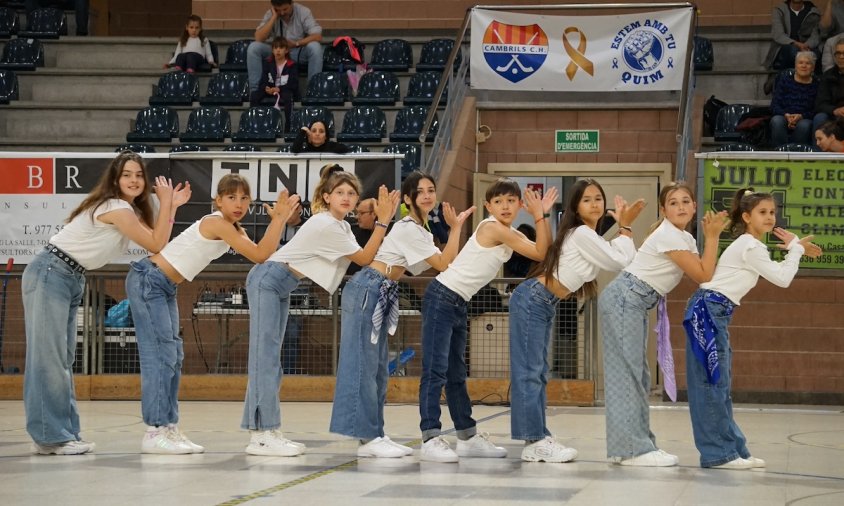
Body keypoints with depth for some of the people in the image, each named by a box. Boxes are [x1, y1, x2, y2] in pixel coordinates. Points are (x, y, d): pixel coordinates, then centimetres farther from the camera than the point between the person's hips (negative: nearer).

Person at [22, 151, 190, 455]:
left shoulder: (130, 210, 15)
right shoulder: (115, 208, -16)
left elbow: (158, 242, 9)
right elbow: (156, 245, -15)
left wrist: (171, 206, 7)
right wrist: (166, 203, -9)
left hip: (72, 281, 10)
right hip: (50, 274, -10)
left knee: (62, 360, 6)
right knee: (48, 356, -11)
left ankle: (63, 434, 6)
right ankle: (51, 435, -13)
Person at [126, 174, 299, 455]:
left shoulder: (233, 229, 12)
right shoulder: (216, 223, -19)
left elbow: (265, 254, 4)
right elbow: (259, 256, -25)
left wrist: (280, 219, -3)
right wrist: (279, 218, -22)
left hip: (166, 288, 10)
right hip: (148, 280, -10)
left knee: (173, 357, 7)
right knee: (160, 354, -13)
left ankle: (168, 428, 8)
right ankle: (154, 432, -14)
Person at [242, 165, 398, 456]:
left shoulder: (340, 225, 11)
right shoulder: (326, 225, -20)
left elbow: (362, 256, 4)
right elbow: (364, 259, -16)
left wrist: (383, 219, -1)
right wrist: (383, 221, -20)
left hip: (281, 288, 10)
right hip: (267, 281, -10)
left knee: (270, 358, 6)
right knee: (265, 355, -12)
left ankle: (264, 431, 6)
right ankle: (262, 435, -15)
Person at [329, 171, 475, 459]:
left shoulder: (419, 230, 16)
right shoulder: (408, 229, -14)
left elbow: (441, 262, 12)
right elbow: (443, 265, -14)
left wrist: (456, 227, 9)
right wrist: (455, 228, -10)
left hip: (383, 294, 11)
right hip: (367, 290, -11)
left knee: (378, 368, 9)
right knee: (364, 364, -9)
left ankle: (374, 435, 11)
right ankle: (367, 438, -10)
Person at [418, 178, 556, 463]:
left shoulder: (512, 235, 12)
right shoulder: (492, 228, -15)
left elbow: (545, 252, 3)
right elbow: (540, 254, -15)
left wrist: (543, 215, -2)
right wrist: (539, 216, -10)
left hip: (459, 305, 10)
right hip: (441, 299, -10)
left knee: (456, 374, 15)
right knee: (435, 371, -12)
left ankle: (468, 437, 22)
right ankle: (430, 440, -15)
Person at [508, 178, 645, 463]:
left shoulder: (589, 237, 17)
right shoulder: (581, 233, -14)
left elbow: (617, 261, 12)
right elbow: (621, 262, -11)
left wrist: (623, 227, 7)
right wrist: (625, 227, -1)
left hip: (544, 305, 10)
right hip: (531, 301, -10)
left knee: (538, 373, 9)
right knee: (528, 372, -8)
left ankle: (538, 440, 10)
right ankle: (535, 441, -10)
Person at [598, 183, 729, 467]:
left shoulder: (685, 238, 14)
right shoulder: (668, 236, -15)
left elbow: (705, 272, 7)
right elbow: (703, 276, -15)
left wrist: (713, 236, 2)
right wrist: (712, 237, -9)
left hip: (635, 304, 10)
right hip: (623, 300, -10)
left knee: (638, 376, 9)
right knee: (627, 373, -10)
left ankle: (638, 444, 12)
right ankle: (632, 448, -11)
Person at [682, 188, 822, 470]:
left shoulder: (748, 245, 20)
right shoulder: (751, 247, -12)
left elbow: (775, 272, 32)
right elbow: (783, 279, -10)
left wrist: (796, 249, 21)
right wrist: (795, 248, 3)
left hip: (716, 313, 11)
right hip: (708, 310, -11)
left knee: (720, 384, 11)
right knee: (712, 382, -8)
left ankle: (732, 449, 15)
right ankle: (718, 453, -6)